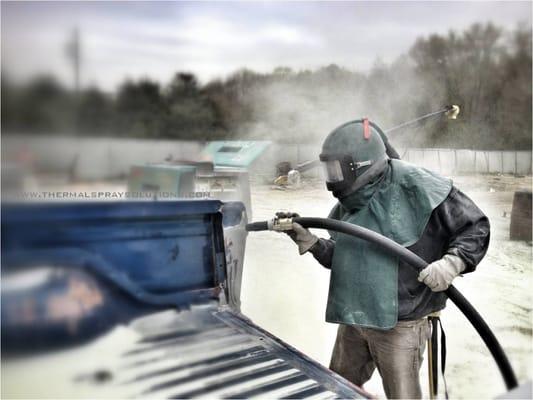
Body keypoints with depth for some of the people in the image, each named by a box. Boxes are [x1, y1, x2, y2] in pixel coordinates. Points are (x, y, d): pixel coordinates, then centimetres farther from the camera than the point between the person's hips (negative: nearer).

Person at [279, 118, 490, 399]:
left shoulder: (415, 187, -17)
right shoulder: (349, 202, 3)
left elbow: (475, 227, -10)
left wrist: (452, 262, -25)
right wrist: (307, 240, -3)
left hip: (399, 324, -6)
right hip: (352, 319, 7)